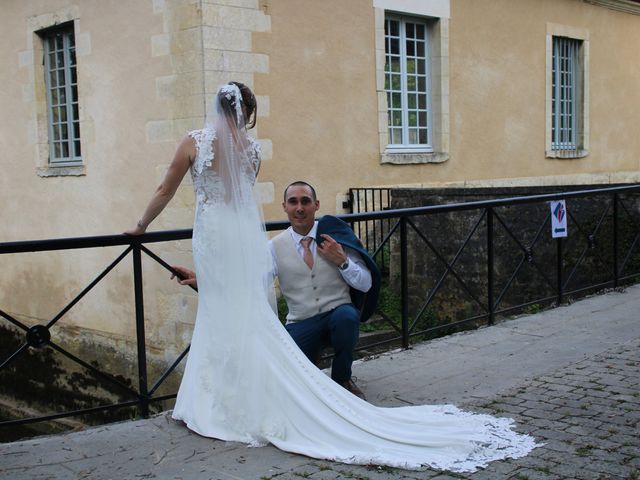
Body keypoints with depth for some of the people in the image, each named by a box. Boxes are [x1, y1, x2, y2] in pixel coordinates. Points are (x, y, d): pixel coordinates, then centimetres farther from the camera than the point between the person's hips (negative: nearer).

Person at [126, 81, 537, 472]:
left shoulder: (195, 142, -3)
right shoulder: (251, 148, 6)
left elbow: (165, 192, 5)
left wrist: (141, 227, 22)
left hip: (214, 236, -3)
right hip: (247, 235, 4)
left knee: (224, 319, 3)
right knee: (250, 321, 9)